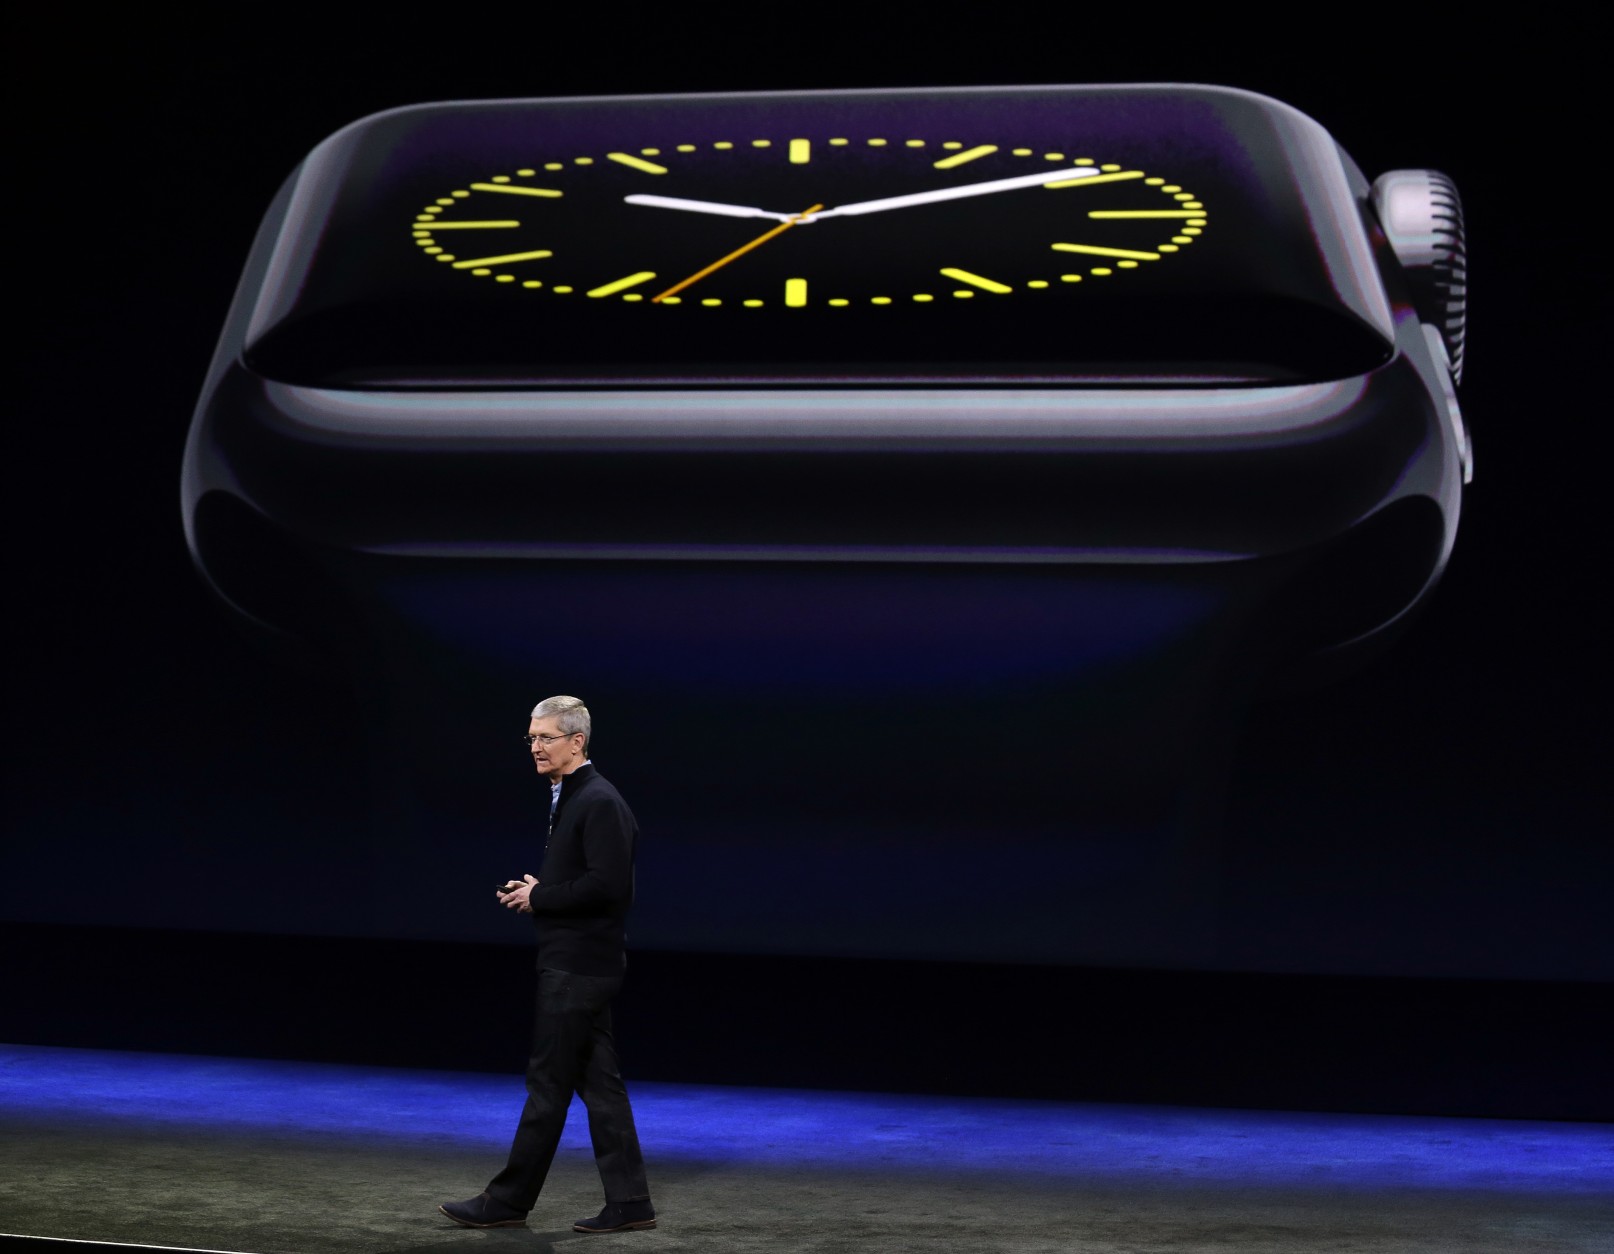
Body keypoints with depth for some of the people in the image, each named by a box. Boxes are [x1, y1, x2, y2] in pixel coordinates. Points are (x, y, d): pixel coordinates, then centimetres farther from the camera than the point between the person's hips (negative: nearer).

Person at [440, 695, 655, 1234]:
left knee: (548, 1082, -2)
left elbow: (607, 884, -24)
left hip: (578, 966, -10)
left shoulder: (600, 803, -16)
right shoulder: (567, 798, 16)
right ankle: (628, 1202, 12)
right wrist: (528, 891, 7)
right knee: (597, 1082, 9)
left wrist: (540, 897, -14)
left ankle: (508, 1200, 4)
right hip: (573, 962, 10)